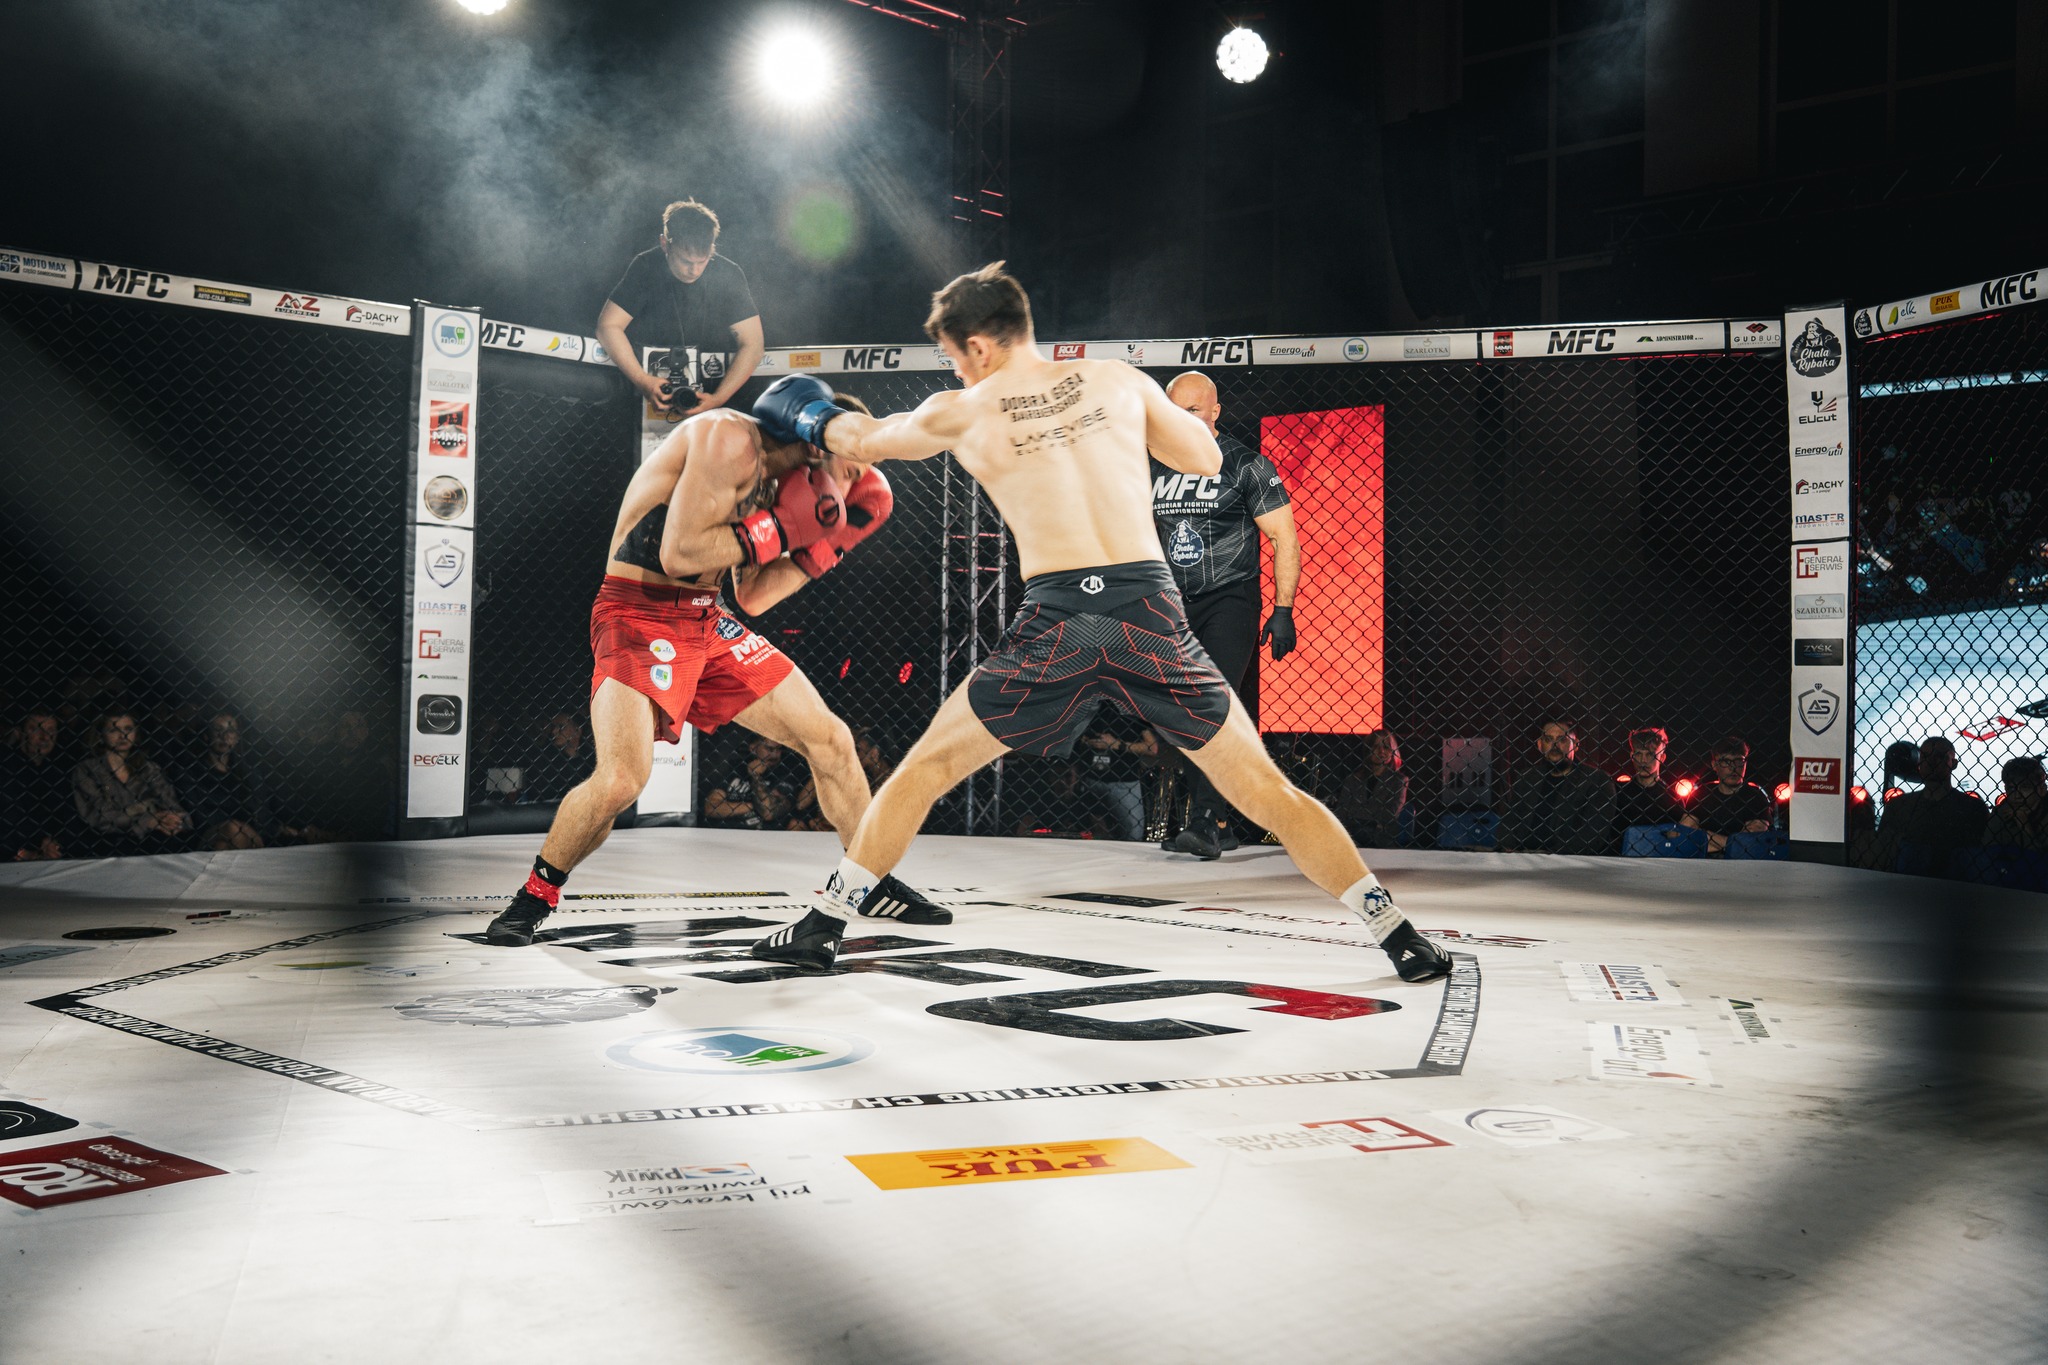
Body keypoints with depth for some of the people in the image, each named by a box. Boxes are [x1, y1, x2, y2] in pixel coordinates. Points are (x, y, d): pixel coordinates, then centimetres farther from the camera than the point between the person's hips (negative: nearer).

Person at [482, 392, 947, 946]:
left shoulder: (770, 471, 13)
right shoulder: (729, 439, -16)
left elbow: (752, 597, 13)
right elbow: (678, 554, -24)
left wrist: (826, 544, 7)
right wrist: (780, 528, -18)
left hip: (709, 622, 9)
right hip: (639, 615, -9)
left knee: (830, 739, 7)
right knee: (621, 777, -26)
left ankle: (874, 885, 24)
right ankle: (534, 898, 0)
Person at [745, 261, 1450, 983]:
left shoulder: (960, 413, 11)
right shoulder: (1118, 379, 13)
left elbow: (863, 440, 29)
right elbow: (1206, 459, 24)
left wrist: (813, 420, 50)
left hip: (1055, 624, -1)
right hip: (1151, 612, 2)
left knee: (924, 768, 17)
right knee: (1266, 790, 11)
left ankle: (822, 926, 21)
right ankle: (1399, 937, 11)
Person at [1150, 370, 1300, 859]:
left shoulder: (1245, 465, -4)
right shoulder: (1153, 470, 10)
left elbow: (1285, 539, -5)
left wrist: (1283, 612, -12)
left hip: (1229, 603, -6)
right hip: (1174, 609, 6)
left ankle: (1202, 823, -23)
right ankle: (1220, 827, 17)